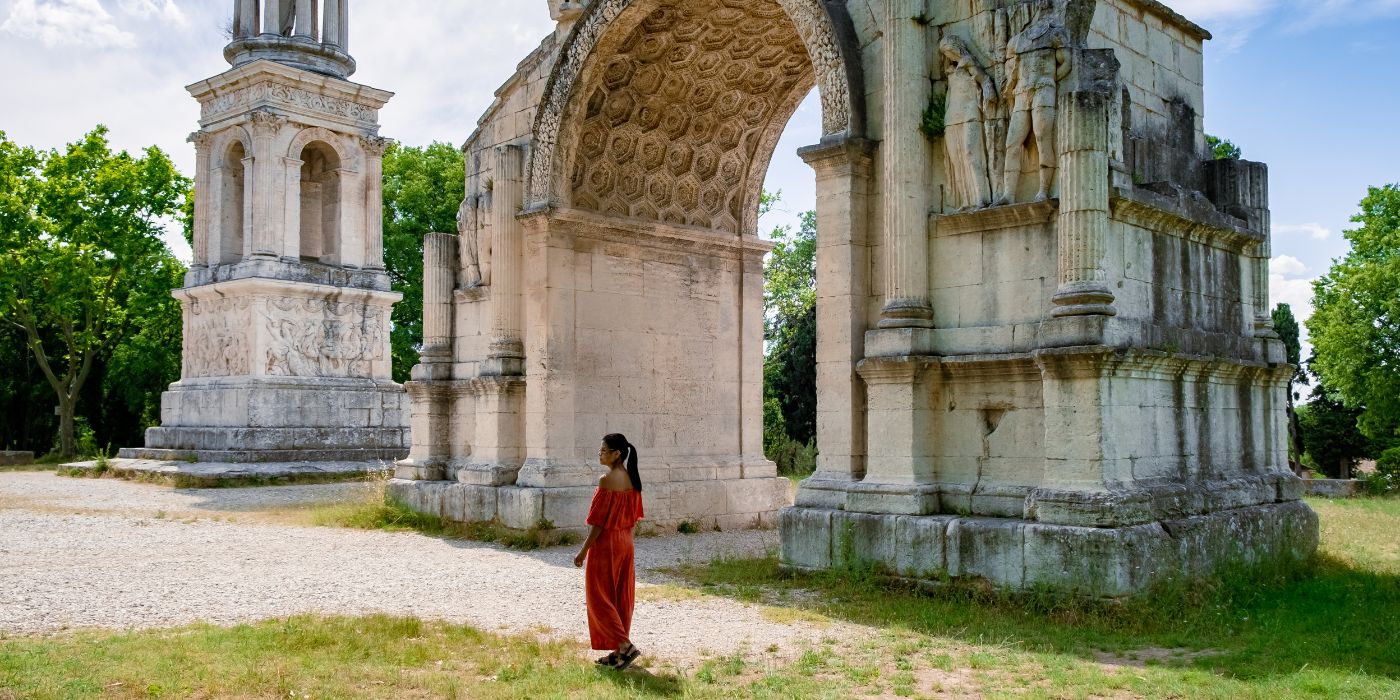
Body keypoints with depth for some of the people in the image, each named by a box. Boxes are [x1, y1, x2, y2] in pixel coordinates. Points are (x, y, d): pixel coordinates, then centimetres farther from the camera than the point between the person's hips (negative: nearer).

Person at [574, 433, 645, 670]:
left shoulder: (607, 480, -19)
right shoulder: (632, 479, 5)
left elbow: (599, 522, -19)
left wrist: (583, 551, -12)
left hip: (605, 544, -8)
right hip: (626, 543, 8)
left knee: (599, 598, 2)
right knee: (621, 597, 13)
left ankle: (625, 646, -6)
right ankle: (620, 650, 18)